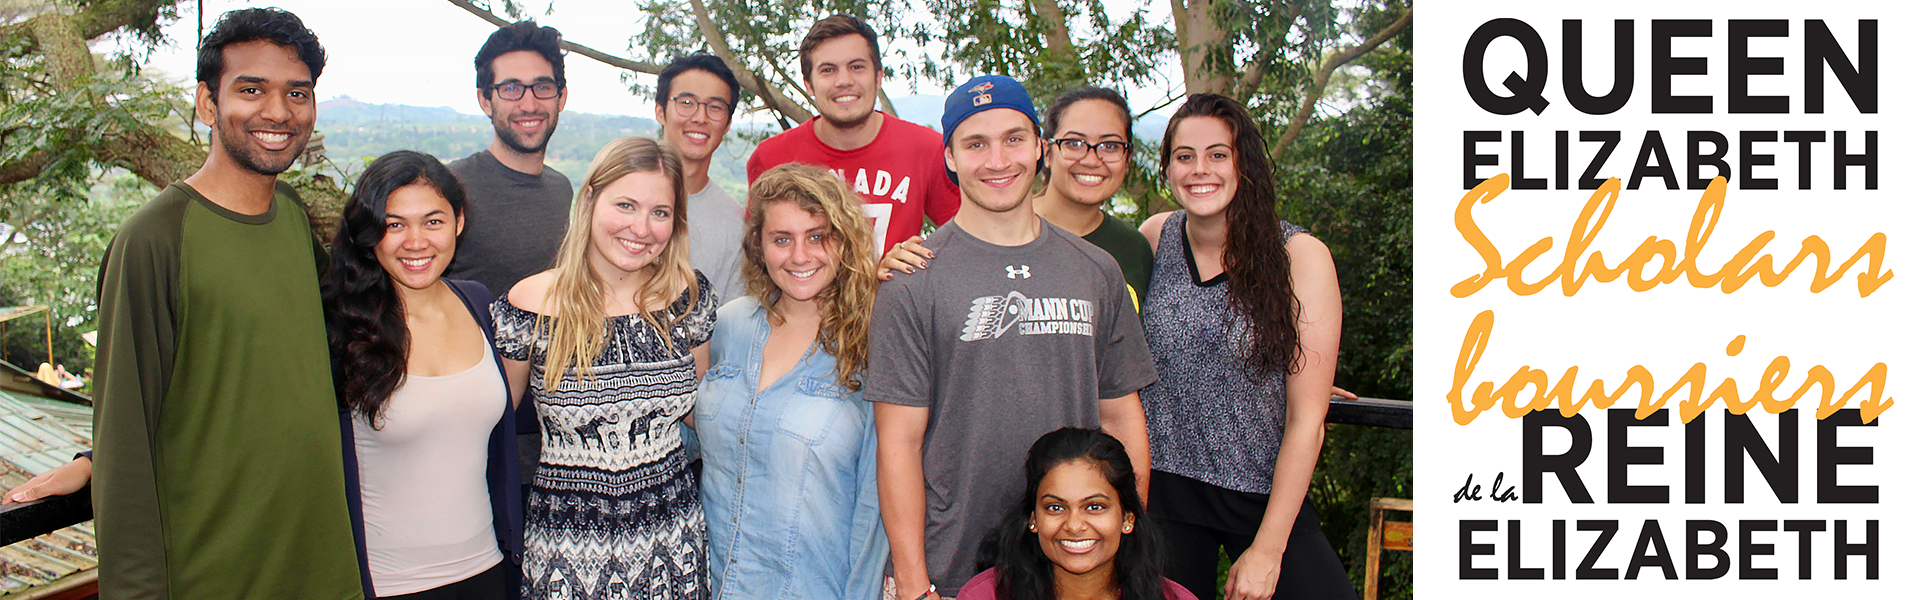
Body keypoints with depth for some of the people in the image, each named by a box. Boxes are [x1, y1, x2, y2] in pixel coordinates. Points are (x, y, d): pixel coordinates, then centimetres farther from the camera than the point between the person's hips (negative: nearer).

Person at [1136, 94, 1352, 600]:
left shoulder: (1300, 256, -9)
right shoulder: (1154, 238, -2)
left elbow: (1307, 419, -10)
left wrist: (1267, 548, -11)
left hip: (1268, 495, -2)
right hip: (1163, 488, 2)